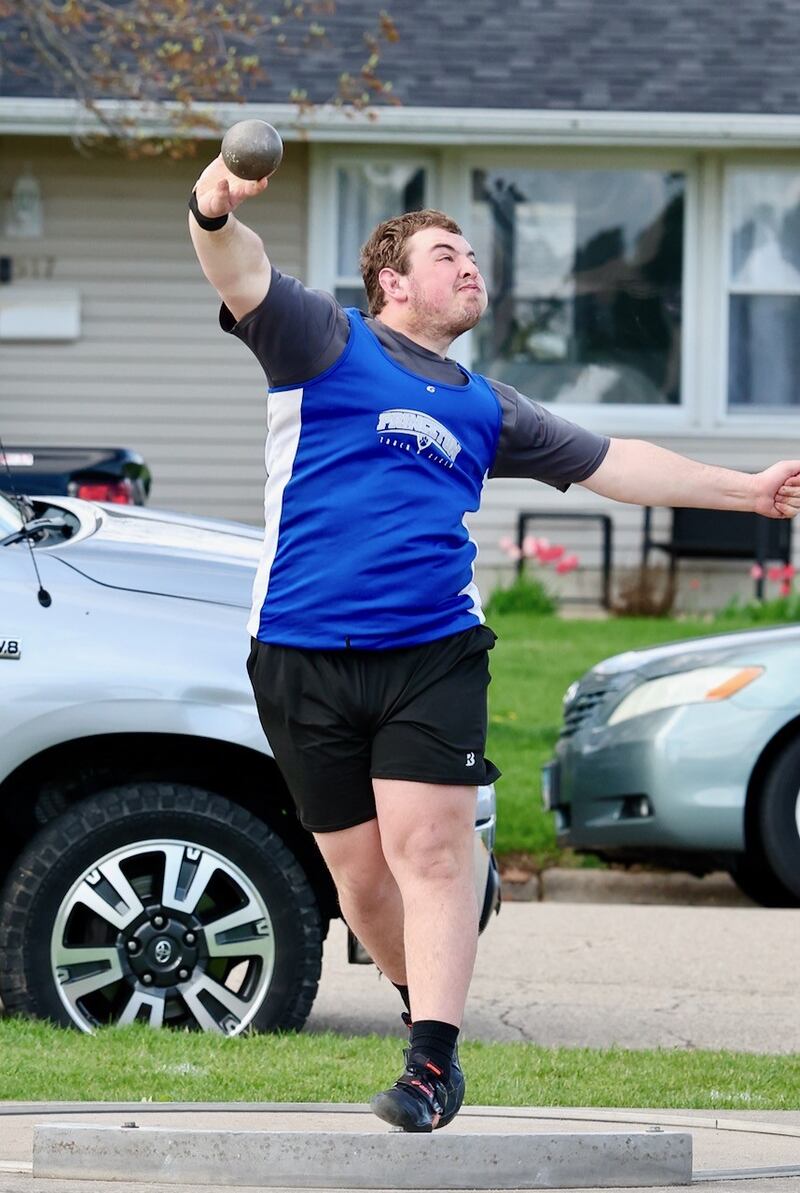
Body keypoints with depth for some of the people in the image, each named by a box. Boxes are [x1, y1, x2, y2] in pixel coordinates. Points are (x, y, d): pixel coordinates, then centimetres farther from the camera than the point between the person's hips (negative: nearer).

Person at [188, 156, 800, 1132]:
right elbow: (242, 275, -10)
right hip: (305, 656, -2)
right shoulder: (325, 343, 8)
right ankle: (424, 1007, 26)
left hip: (433, 653, 2)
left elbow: (611, 464, 30)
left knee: (429, 850, -13)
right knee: (360, 875, 3)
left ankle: (433, 1060, -13)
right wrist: (215, 214, -34)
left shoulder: (486, 410, 22)